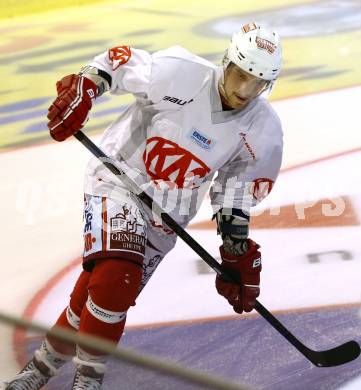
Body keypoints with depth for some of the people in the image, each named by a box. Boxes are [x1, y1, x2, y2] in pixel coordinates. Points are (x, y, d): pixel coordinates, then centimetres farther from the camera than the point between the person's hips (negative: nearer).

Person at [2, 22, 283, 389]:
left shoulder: (264, 130, -10)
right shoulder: (179, 71, -23)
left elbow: (239, 180, 4)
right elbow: (119, 59, -7)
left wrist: (236, 240, 0)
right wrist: (82, 89, -20)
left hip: (166, 212, 4)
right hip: (118, 177, -4)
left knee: (110, 287, 2)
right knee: (115, 275, -24)